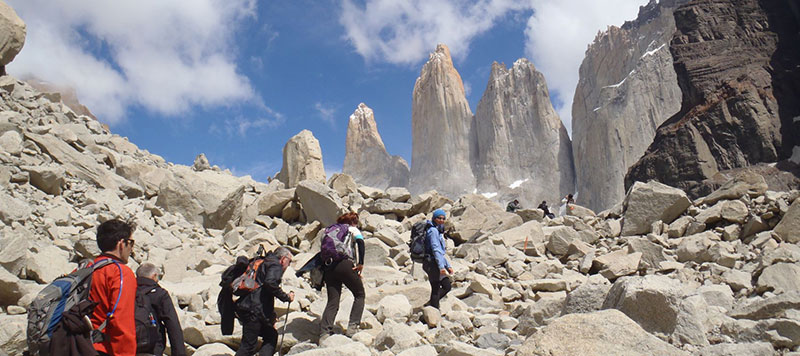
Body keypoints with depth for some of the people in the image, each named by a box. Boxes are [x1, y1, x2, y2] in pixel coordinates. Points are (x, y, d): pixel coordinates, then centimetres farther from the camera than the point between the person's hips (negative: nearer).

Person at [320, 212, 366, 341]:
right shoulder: (352, 229, 15)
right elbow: (360, 242, -6)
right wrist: (361, 263, -10)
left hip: (329, 267, 5)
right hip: (345, 264, -4)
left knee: (332, 301, 5)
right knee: (360, 295, 12)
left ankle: (324, 333, -9)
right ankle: (352, 327, 0)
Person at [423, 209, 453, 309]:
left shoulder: (438, 231, 19)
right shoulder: (433, 231, -11)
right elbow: (435, 250, -19)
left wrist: (448, 265, 21)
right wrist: (441, 266, -23)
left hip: (435, 264, 10)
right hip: (432, 263, -10)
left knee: (447, 287, 10)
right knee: (436, 290, -5)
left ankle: (430, 304, 16)